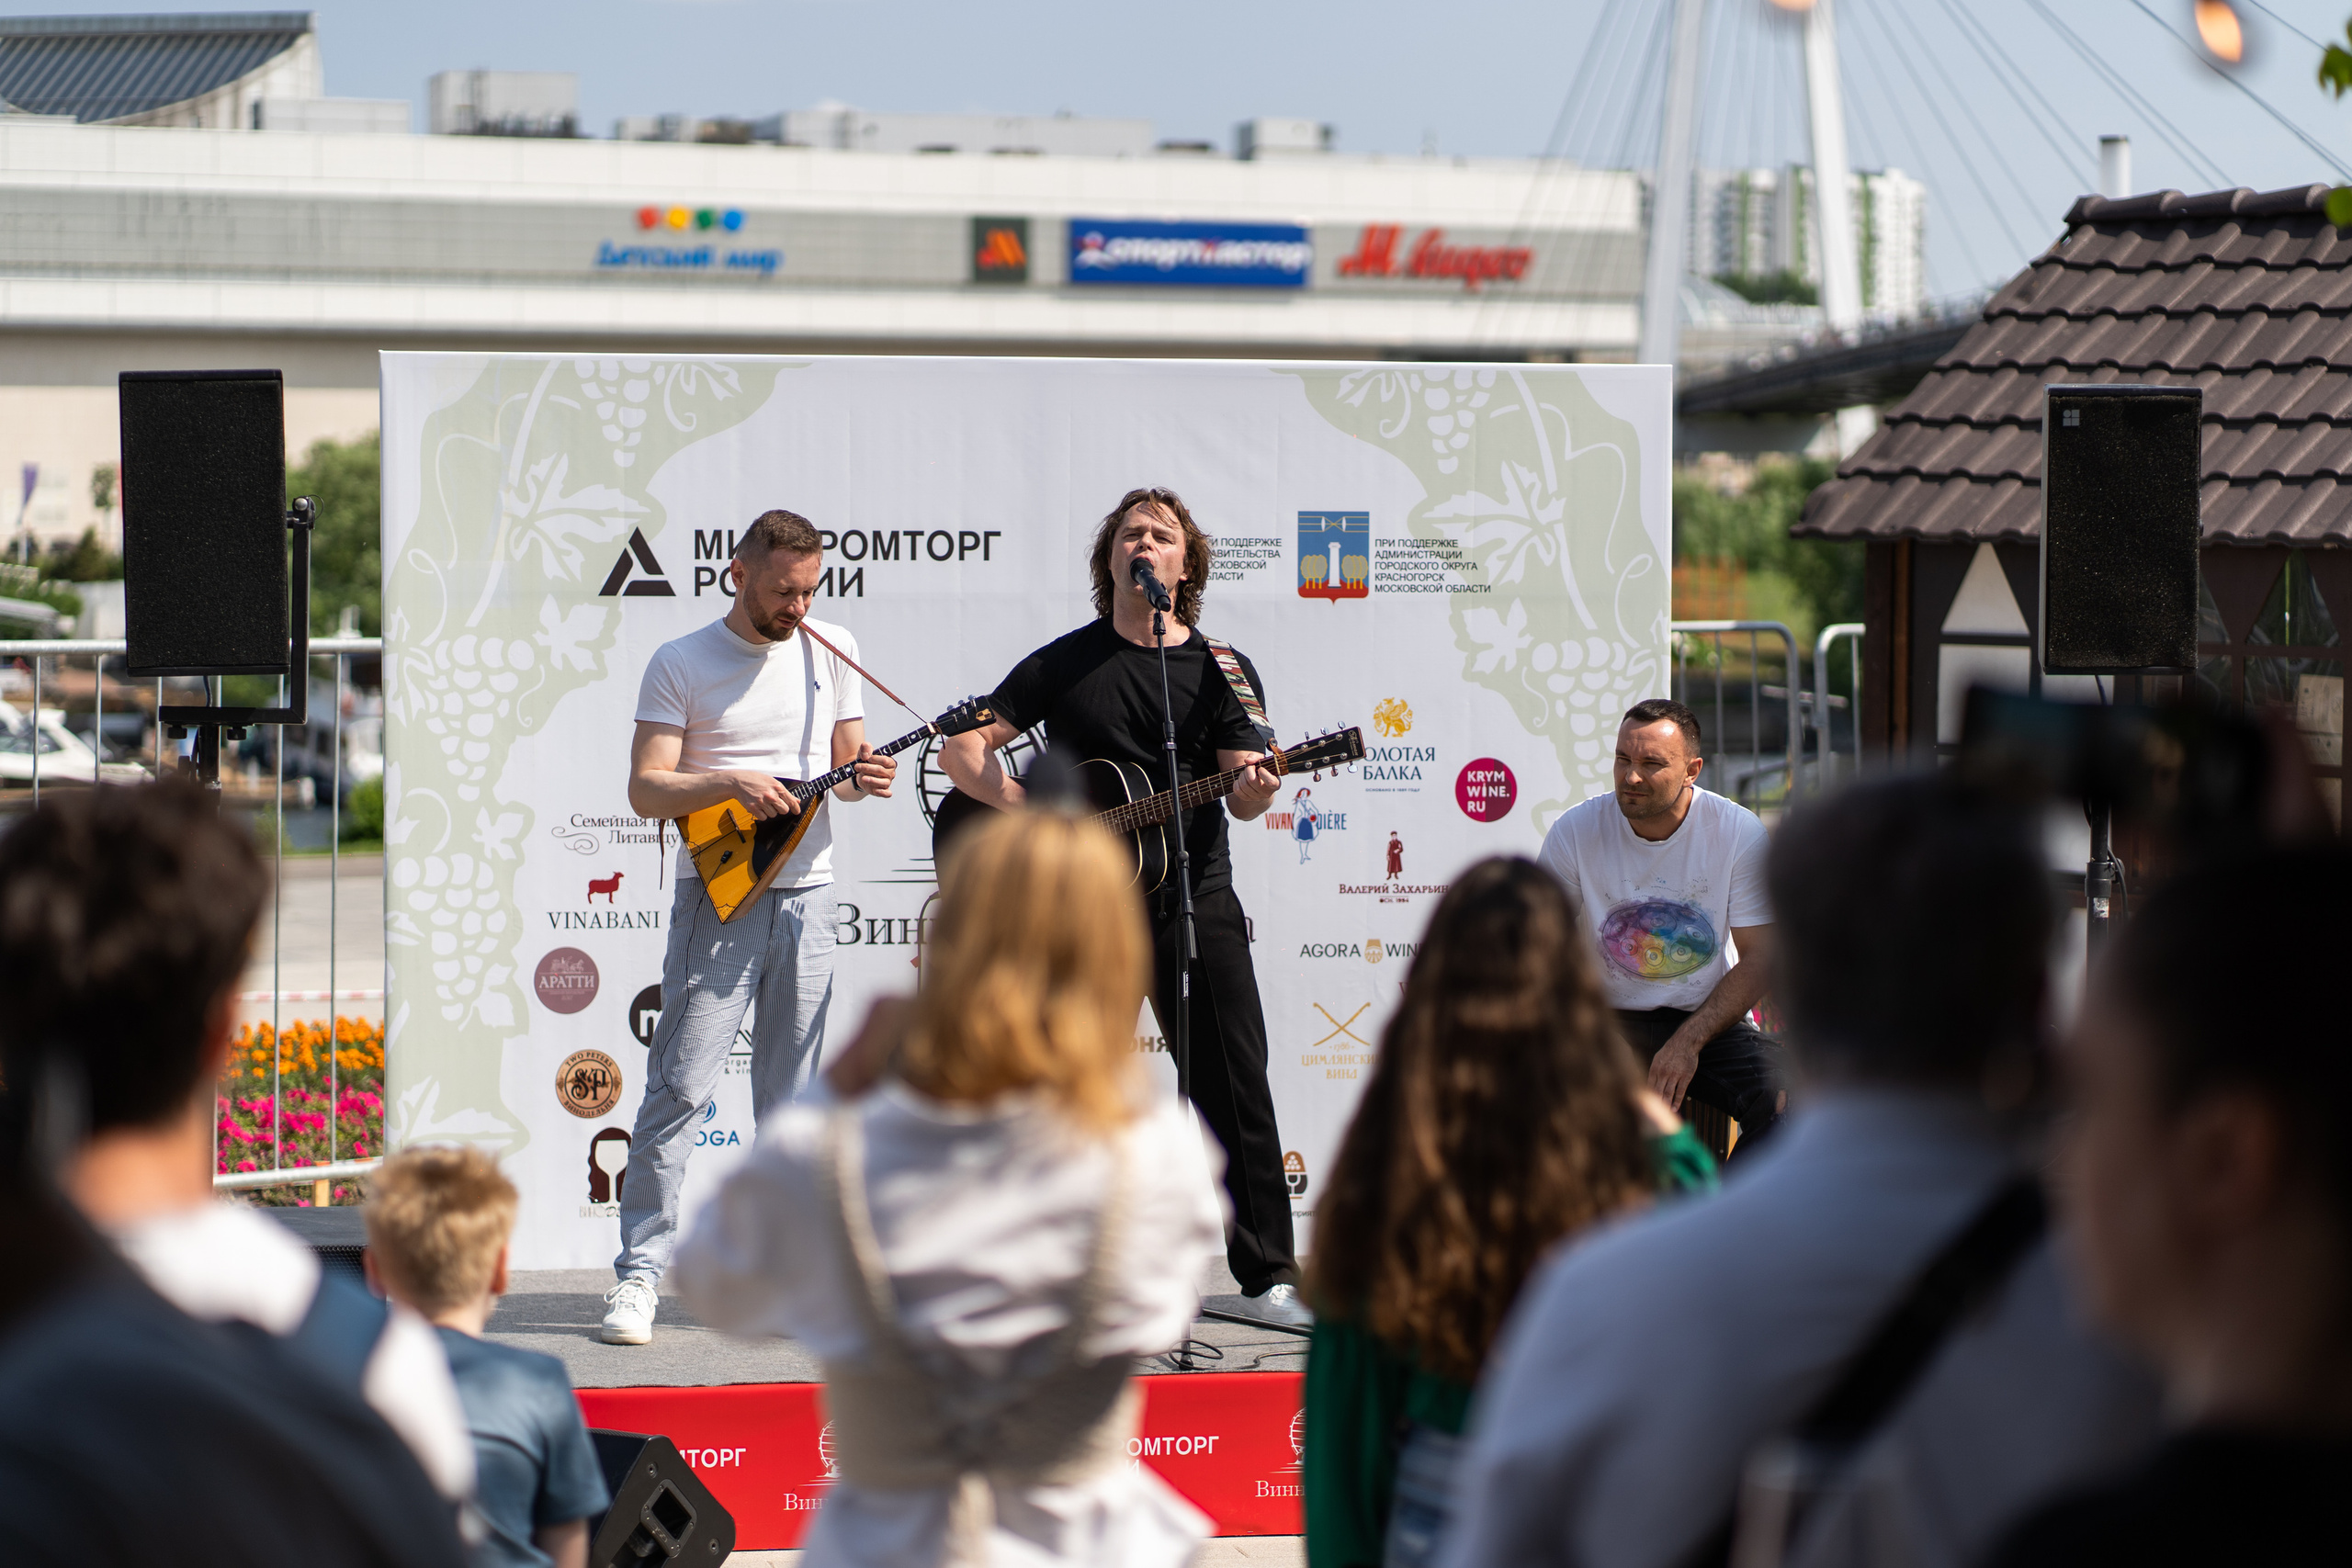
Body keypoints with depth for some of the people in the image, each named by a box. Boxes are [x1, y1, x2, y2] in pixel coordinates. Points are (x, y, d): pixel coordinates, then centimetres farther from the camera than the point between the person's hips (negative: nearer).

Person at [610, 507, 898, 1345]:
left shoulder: (832, 650, 9)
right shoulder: (680, 664, -2)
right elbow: (645, 789, -6)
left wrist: (861, 777, -7)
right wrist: (730, 783, -22)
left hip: (806, 892, 4)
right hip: (717, 891, -3)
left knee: (790, 1101, 6)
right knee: (679, 1088, -9)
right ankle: (640, 1272, -5)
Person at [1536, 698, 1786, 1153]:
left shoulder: (1739, 833, -7)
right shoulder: (1574, 833, -6)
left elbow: (1758, 957, -5)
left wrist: (1689, 1042, -18)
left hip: (1709, 1017, 0)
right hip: (1609, 1018, 0)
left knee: (1782, 1093, -29)